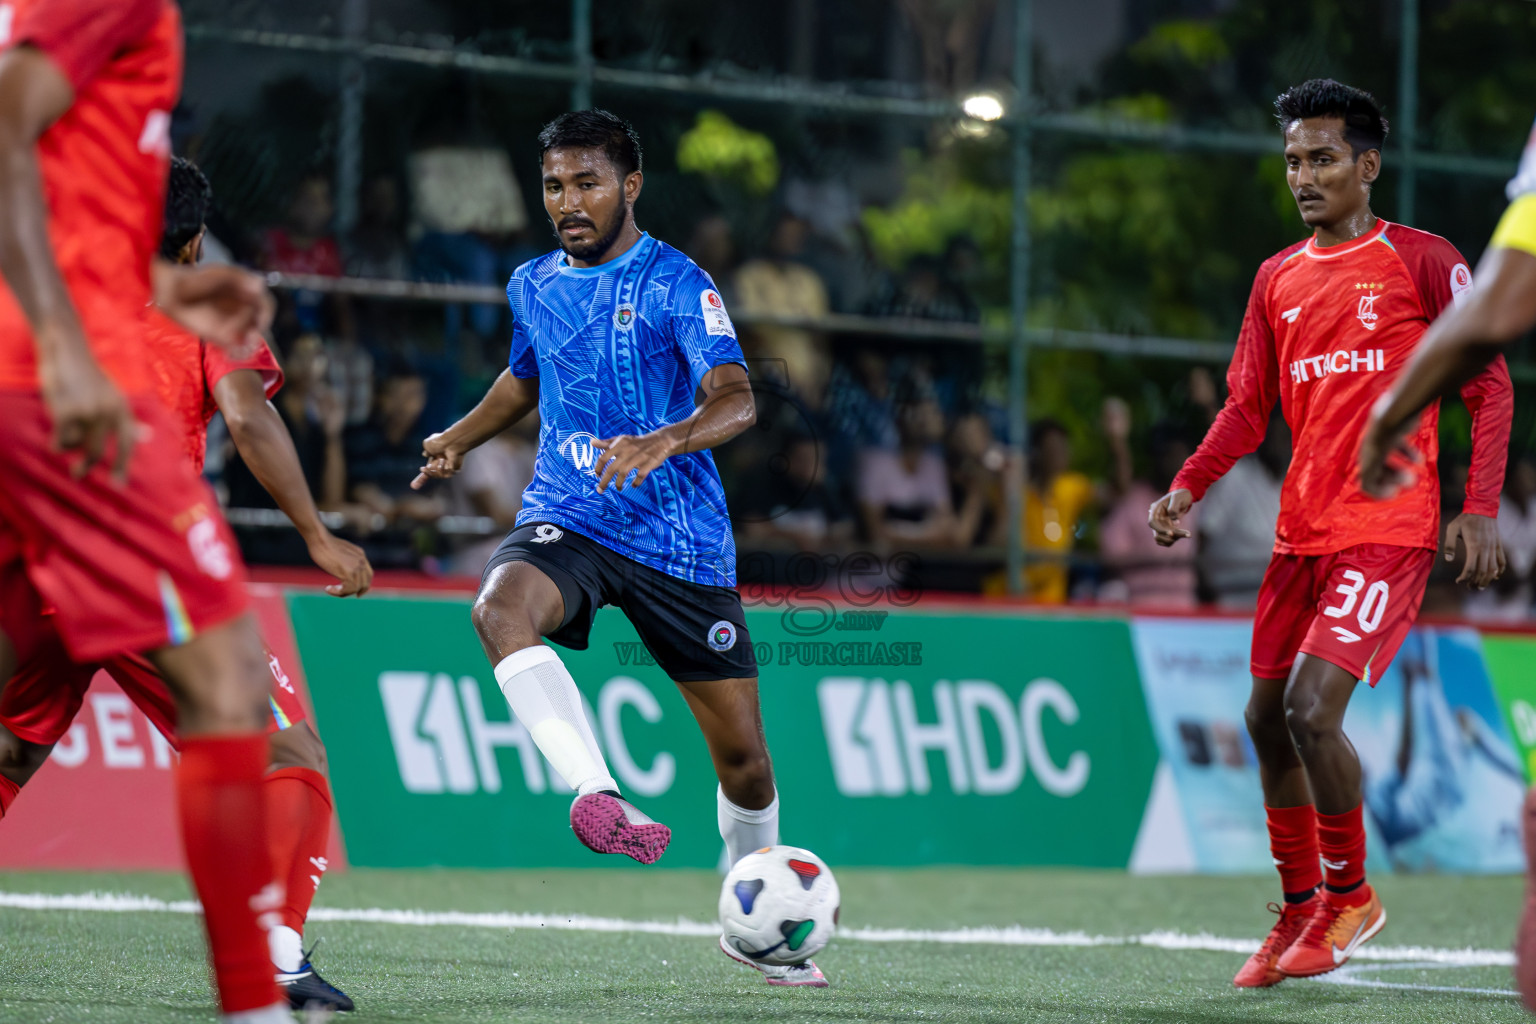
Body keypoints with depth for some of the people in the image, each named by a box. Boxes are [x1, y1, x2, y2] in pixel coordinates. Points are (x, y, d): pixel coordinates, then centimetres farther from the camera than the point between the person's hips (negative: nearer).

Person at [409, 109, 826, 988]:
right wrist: (462, 438, 16)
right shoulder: (534, 286, 9)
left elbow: (736, 400, -22)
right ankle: (599, 795, -45)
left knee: (742, 750, 2)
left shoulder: (677, 284, -8)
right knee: (501, 608, -34)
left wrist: (665, 441, -41)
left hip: (680, 539, -3)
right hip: (565, 519, 3)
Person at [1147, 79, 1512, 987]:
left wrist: (1481, 509, -11)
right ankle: (1300, 911, 22)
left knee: (1312, 709, -17)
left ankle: (1350, 893, 3)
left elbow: (1490, 387, -1)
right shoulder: (1279, 280, 14)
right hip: (1302, 531, 6)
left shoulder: (1425, 261, -2)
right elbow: (1248, 408, 15)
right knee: (1267, 719, 7)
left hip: (1388, 529, -6)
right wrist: (1189, 486, -1)